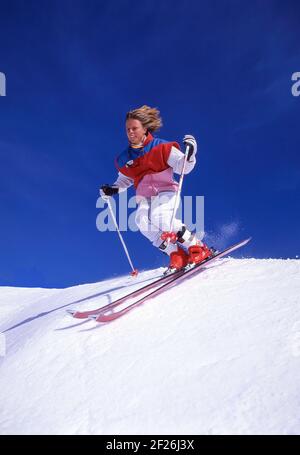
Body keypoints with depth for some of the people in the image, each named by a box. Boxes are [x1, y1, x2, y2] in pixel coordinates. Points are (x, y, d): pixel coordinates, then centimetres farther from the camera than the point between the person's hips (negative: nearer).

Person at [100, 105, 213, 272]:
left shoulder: (162, 147, -2)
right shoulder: (124, 159, 11)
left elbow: (183, 167, -4)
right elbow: (125, 180, 28)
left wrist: (190, 154, -23)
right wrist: (113, 189, 11)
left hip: (166, 192, -4)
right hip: (144, 198, 4)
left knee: (161, 217, -33)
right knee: (142, 221, -28)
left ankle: (199, 249, -19)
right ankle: (177, 255, -21)